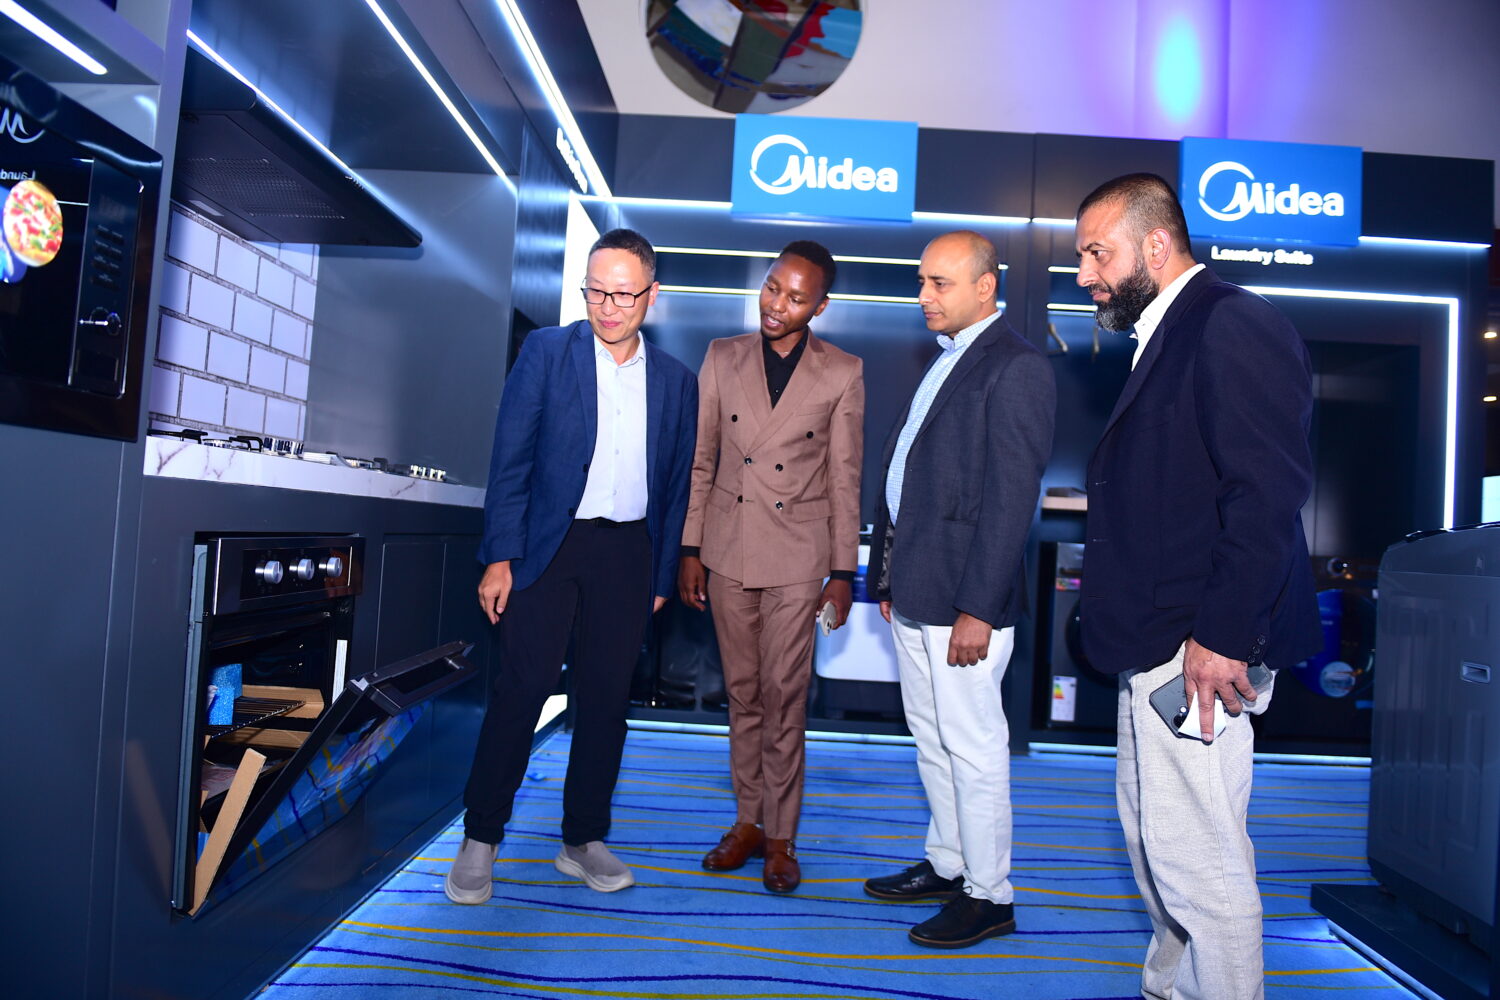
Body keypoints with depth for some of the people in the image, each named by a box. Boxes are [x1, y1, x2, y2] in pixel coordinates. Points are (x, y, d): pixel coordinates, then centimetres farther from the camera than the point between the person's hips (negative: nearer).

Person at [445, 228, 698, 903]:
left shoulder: (676, 380, 7)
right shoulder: (546, 352, 0)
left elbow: (675, 486, 10)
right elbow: (510, 460, -3)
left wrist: (662, 576, 9)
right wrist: (499, 556, -9)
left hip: (628, 551, 3)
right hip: (548, 543, -2)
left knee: (606, 695, 7)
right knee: (524, 684, -3)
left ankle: (583, 841, 22)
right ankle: (480, 840, 13)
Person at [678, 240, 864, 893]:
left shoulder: (842, 374, -2)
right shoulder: (722, 358, 4)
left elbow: (844, 479, 0)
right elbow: (699, 460, 6)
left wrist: (844, 570, -1)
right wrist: (689, 549, 3)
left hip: (797, 554, -2)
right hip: (728, 546, 3)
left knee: (785, 695, 1)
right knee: (742, 692, 12)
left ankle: (780, 837, 18)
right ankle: (747, 821, 27)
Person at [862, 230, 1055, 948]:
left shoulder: (1016, 368, -12)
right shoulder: (944, 361, 17)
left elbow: (1009, 499, -18)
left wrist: (979, 610, -20)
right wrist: (890, 577, 15)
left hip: (962, 596, -9)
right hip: (913, 591, 9)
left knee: (973, 748, 3)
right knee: (931, 738, 19)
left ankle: (989, 896, 20)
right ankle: (946, 865, 35)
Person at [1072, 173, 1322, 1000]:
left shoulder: (1232, 325, -13)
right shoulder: (1165, 336, 17)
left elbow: (1268, 493, -22)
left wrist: (1221, 636, -23)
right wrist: (1104, 576, 13)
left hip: (1197, 651, -11)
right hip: (1154, 648, 11)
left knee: (1197, 855, 0)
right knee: (1150, 832, 21)